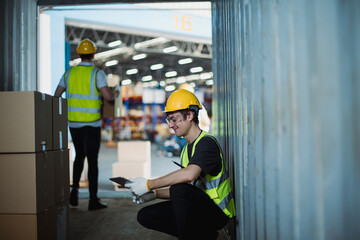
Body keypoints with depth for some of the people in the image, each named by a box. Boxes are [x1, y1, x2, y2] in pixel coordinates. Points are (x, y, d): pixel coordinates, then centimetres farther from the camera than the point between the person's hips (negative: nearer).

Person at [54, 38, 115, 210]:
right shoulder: (97, 73, -8)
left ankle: (75, 189, 12)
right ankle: (93, 199, 6)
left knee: (79, 155, 22)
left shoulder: (69, 73, 6)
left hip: (73, 123, 4)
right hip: (91, 124, -4)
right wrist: (114, 94, 4)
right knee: (92, 160, 2)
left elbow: (56, 95, 10)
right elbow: (107, 96, -17)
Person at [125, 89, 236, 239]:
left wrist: (149, 185, -29)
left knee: (178, 189, -34)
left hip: (217, 212, -9)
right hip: (197, 208, 9)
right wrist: (154, 194, -2)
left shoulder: (207, 142, -17)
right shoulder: (187, 148, 13)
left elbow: (190, 174, -36)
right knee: (145, 216, 1)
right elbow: (186, 189, 13)